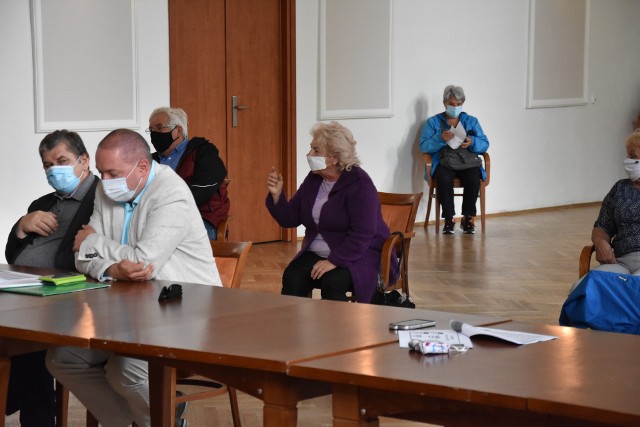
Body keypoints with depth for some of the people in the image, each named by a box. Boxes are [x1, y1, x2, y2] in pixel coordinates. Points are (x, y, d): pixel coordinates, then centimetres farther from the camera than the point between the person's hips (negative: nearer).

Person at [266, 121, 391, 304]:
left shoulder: (360, 184, -13)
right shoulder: (313, 180, 7)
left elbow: (362, 234, -20)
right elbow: (290, 219, 9)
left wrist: (334, 261, -26)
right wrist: (277, 195, -8)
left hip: (359, 255, -6)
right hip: (316, 253, 6)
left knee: (332, 283, -35)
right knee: (292, 278, -24)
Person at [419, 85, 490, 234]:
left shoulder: (471, 121, 17)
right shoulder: (433, 122, 11)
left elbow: (485, 144, 8)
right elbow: (424, 146, -1)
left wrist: (472, 142, -15)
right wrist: (440, 139, -20)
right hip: (443, 162, -1)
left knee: (473, 179, -32)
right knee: (444, 179, -36)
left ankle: (468, 217, -16)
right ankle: (449, 218, -23)